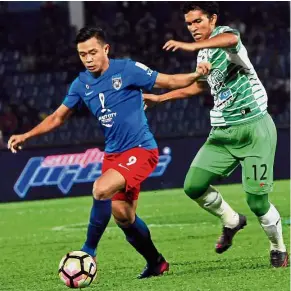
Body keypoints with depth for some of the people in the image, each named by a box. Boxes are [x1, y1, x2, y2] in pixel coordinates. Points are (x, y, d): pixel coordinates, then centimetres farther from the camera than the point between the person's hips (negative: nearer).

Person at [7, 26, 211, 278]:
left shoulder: (127, 69, -10)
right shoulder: (82, 84, 6)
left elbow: (169, 81, -7)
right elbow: (58, 117, 16)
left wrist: (196, 75, -25)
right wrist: (26, 136, 6)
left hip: (140, 150, -7)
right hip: (113, 154, 7)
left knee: (101, 189, -27)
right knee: (123, 216, 10)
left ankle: (89, 251, -11)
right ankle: (155, 263, 30)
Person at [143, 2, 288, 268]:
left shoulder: (224, 34, -10)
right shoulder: (203, 54, 14)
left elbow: (231, 39, -38)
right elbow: (199, 86, 34)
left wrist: (193, 46, -52)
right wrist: (160, 98, 33)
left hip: (254, 128, -8)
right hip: (223, 131, 8)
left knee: (257, 200, -9)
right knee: (193, 186, -5)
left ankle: (278, 249, 16)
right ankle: (231, 221, 21)